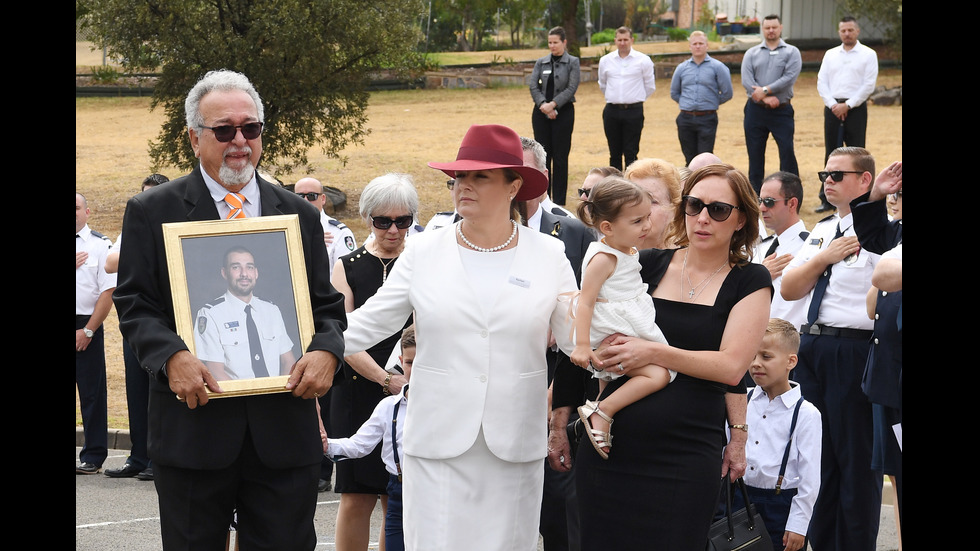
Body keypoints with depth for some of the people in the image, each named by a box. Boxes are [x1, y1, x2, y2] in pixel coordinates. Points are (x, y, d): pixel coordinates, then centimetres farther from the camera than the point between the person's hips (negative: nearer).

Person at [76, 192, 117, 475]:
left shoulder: (100, 245, -1)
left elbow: (108, 292, -5)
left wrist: (88, 330, -9)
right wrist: (74, 266, -6)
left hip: (87, 325, -3)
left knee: (92, 393, 0)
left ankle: (93, 457, 5)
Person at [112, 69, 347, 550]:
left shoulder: (299, 215, 12)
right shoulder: (151, 212, 4)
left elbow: (327, 306, 13)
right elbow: (134, 305, 1)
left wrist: (326, 350, -9)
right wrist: (171, 356, -18)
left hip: (285, 432, 2)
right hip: (193, 425, -2)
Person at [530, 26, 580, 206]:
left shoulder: (572, 62, 0)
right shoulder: (541, 63, 9)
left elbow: (571, 88, -9)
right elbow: (533, 86, 0)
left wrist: (552, 104, -18)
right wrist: (543, 104, -16)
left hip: (563, 112, -3)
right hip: (541, 113, 3)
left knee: (560, 157, -1)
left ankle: (559, 200, 5)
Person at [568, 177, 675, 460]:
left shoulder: (629, 252, 10)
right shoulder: (604, 258, -19)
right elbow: (585, 301, -23)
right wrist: (582, 345, -28)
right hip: (610, 339, -10)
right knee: (657, 375, -22)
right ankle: (601, 412, -23)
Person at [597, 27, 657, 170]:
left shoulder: (643, 60, -2)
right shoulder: (605, 60, 7)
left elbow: (650, 87, 7)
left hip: (633, 111, -3)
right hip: (612, 111, 3)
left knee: (631, 154, -3)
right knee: (614, 154, 7)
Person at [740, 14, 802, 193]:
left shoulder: (791, 52, 4)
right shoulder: (751, 53, 10)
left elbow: (790, 77, -10)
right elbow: (746, 80, -3)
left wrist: (765, 90, -16)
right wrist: (765, 98, -15)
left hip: (782, 111, -2)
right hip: (755, 110, 2)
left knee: (787, 151, -8)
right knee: (755, 154, 6)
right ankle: (755, 195, 13)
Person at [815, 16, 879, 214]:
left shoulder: (868, 55, 1)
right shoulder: (830, 55, 11)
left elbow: (869, 85, -7)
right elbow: (821, 82, 6)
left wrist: (847, 105, -12)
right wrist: (833, 105, -8)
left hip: (855, 108, -3)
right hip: (832, 108, 3)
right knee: (831, 155, 6)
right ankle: (828, 199, 11)